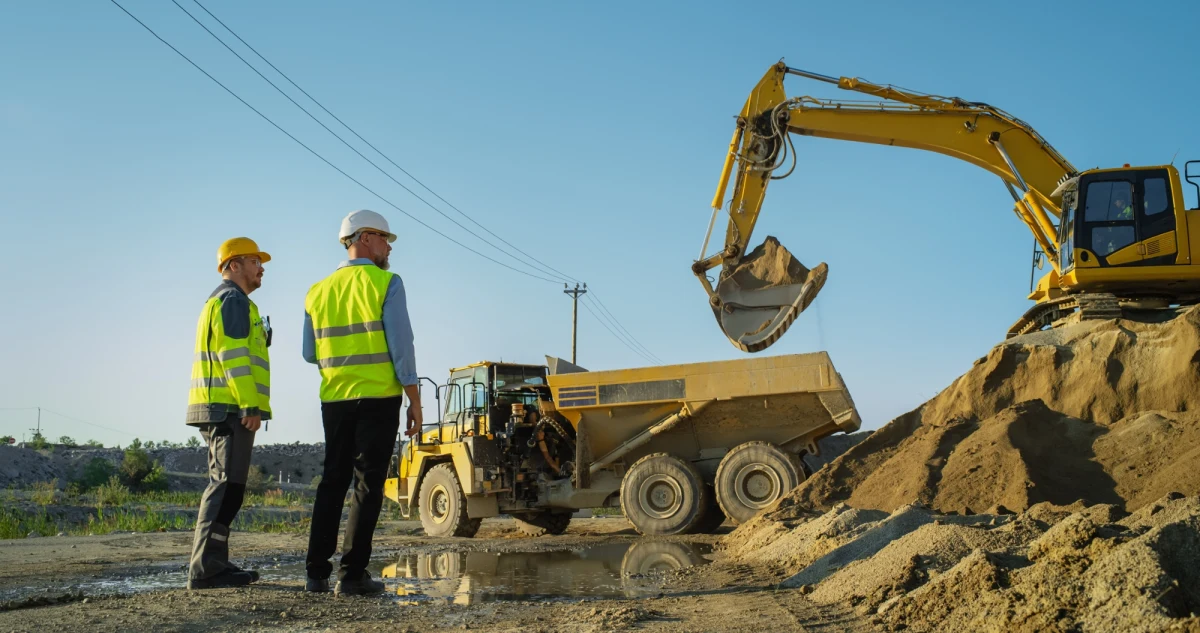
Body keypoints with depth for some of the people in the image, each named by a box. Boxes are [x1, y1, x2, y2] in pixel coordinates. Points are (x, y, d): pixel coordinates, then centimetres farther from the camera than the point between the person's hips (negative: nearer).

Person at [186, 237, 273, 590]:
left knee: (224, 485, 12)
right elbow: (233, 354, -19)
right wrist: (251, 405, -22)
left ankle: (214, 566, 15)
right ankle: (205, 569, -13)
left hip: (217, 409, 11)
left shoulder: (218, 302, 26)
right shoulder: (233, 300, -7)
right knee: (227, 486, -12)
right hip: (230, 407, -11)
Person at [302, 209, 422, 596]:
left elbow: (310, 354, 13)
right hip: (378, 398, -5)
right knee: (367, 484, 0)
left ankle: (316, 572, 13)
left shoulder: (318, 292, 10)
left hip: (334, 400, 5)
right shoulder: (386, 283, -6)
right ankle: (351, 575, -1)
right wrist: (415, 400, -6)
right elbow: (400, 346, -11)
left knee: (332, 482, 13)